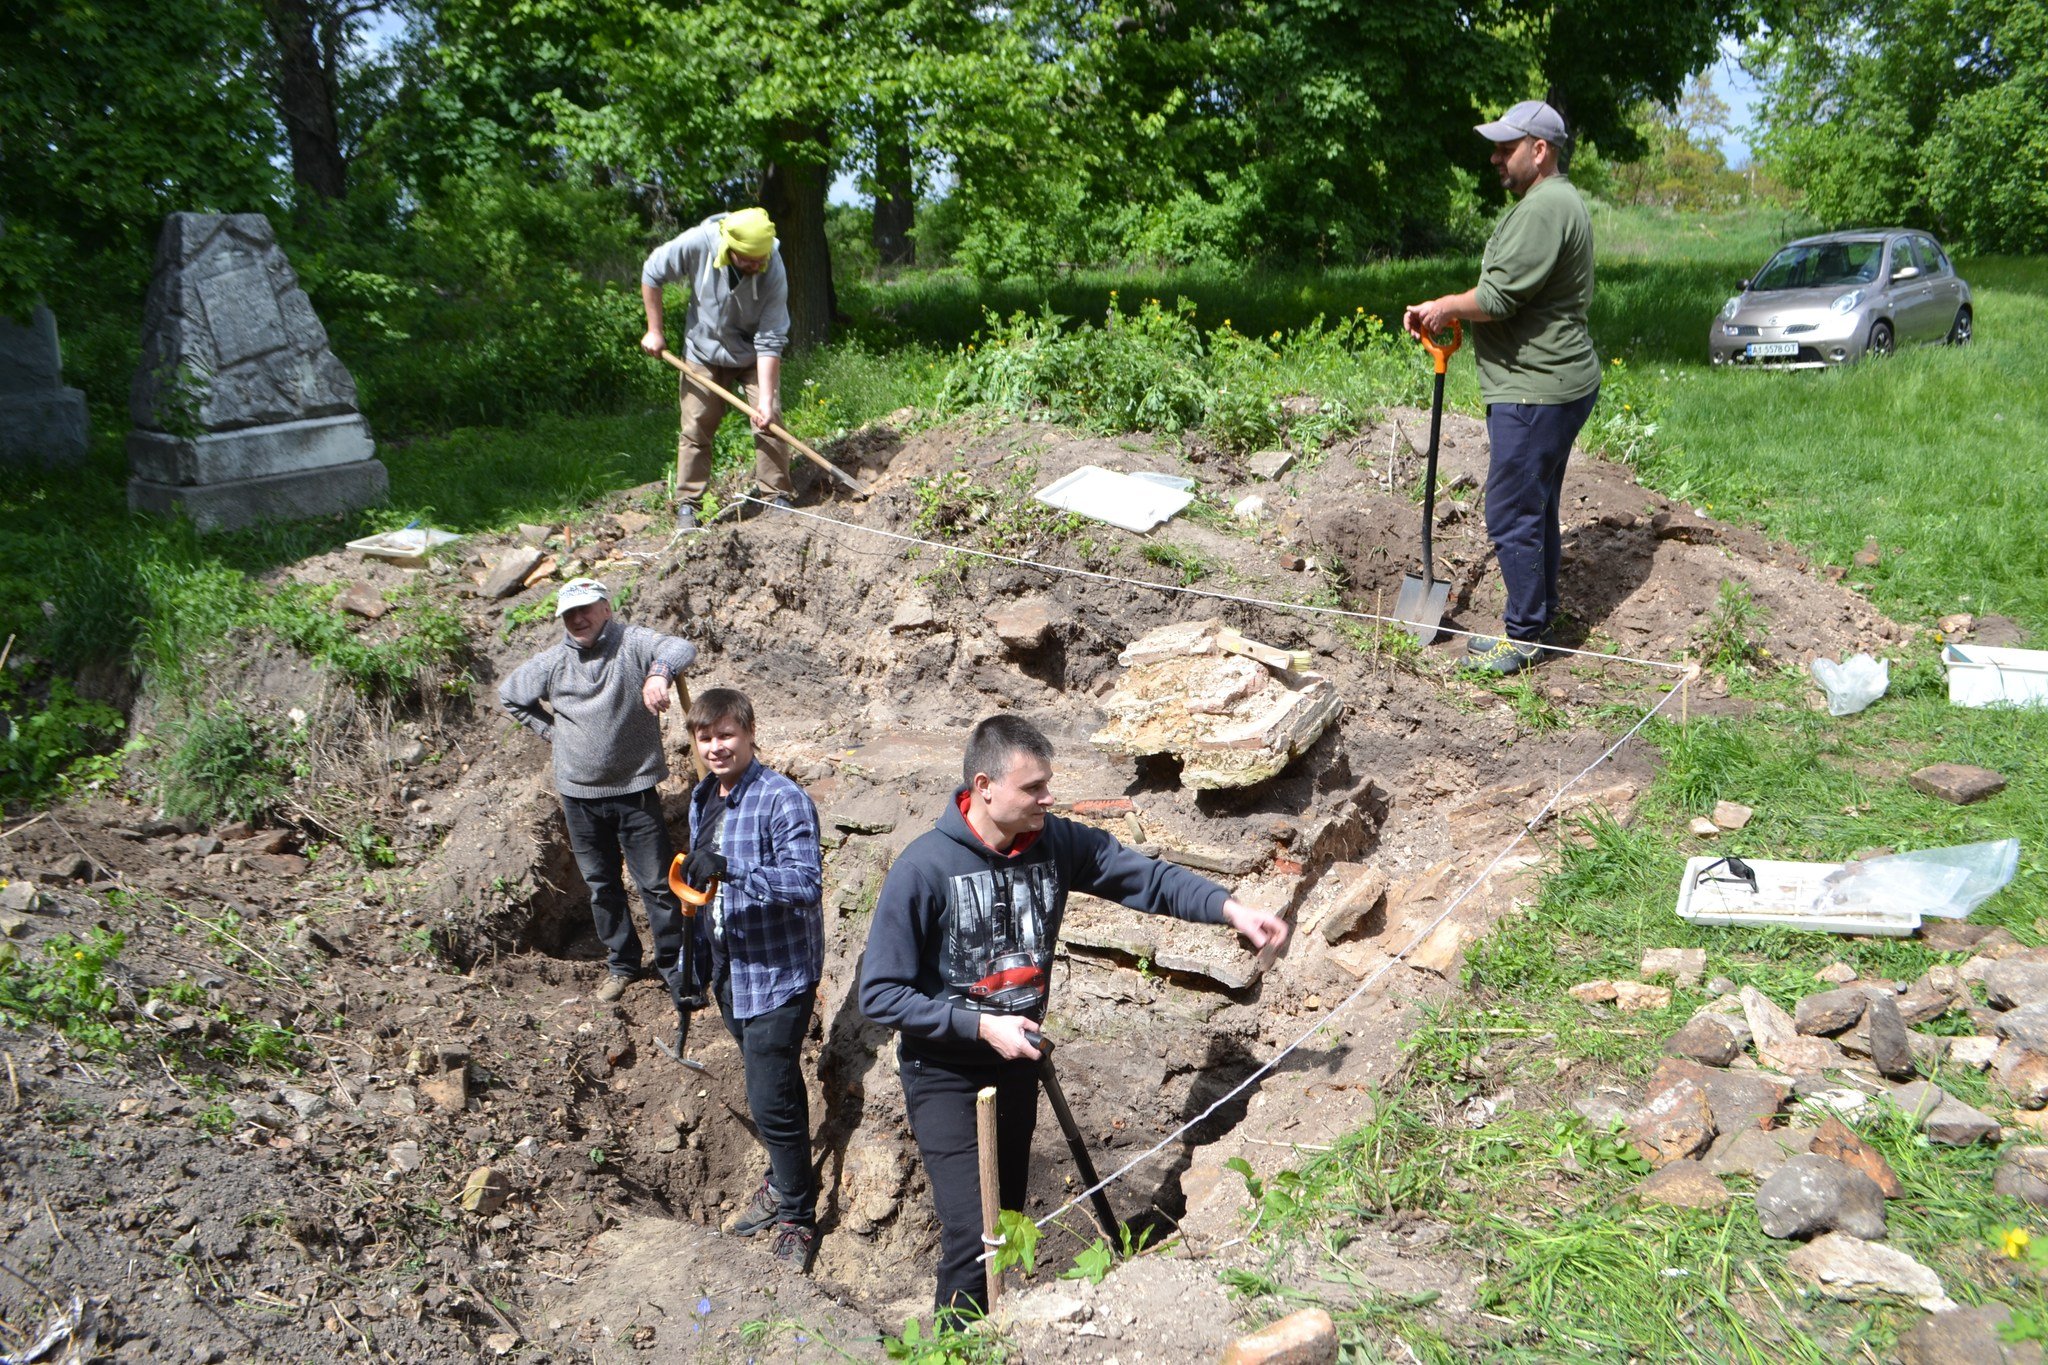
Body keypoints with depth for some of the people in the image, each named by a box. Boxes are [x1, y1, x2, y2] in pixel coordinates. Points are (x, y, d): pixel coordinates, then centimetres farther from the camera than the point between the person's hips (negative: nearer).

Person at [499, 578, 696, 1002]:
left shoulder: (630, 643, -12)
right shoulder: (551, 663, 0)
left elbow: (682, 648, -31)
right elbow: (510, 696, 18)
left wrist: (659, 672, -53)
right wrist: (550, 730, 7)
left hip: (636, 790, -4)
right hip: (580, 795, 4)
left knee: (657, 883, 2)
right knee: (601, 886, 16)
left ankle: (674, 965, 17)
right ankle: (620, 963, 32)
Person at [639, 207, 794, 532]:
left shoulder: (773, 272, -29)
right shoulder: (697, 244, -28)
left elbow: (770, 342, -27)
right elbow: (652, 274, -9)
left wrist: (766, 399, -33)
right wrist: (654, 331, -7)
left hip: (754, 356, 0)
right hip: (704, 352, 1)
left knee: (769, 421, -9)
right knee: (695, 428, 1)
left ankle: (778, 497, 3)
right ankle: (687, 504, 10)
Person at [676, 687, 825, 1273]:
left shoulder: (783, 800, -19)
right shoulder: (702, 800, 8)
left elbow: (807, 882, -30)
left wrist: (730, 869, -39)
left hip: (778, 973, -8)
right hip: (730, 970, 8)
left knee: (771, 1100, -6)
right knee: (771, 1087, 22)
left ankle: (798, 1218, 12)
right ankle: (783, 1182, 40)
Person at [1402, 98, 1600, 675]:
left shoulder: (1545, 206, -18)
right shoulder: (1548, 201, 18)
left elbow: (1497, 297, -23)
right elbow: (1513, 292, 21)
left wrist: (1445, 307, -5)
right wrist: (1448, 314, 9)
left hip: (1537, 391, -11)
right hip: (1548, 384, 11)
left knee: (1513, 515, -6)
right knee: (1536, 509, 18)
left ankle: (1524, 636, 3)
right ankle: (1539, 619, 29)